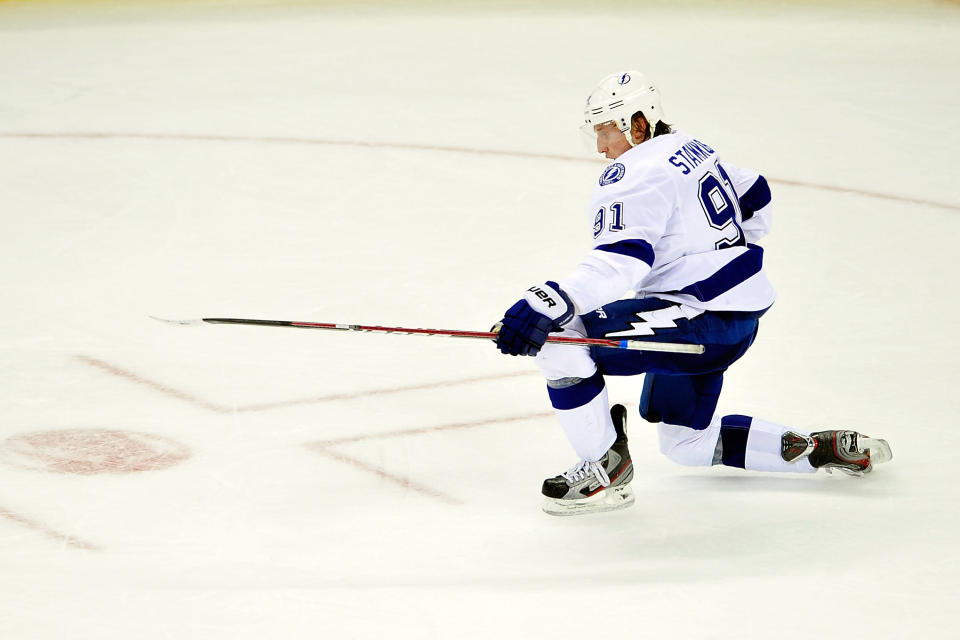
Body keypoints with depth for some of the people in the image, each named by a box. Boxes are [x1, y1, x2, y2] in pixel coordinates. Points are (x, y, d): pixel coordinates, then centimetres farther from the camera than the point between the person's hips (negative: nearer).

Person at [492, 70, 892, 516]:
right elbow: (753, 197, 29)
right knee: (685, 443, 24)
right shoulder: (690, 150, 15)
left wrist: (549, 304, -42)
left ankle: (605, 469, -6)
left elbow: (621, 260, -31)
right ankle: (811, 449, 20)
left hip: (703, 320, -11)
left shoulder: (638, 175, -15)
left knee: (560, 339, -17)